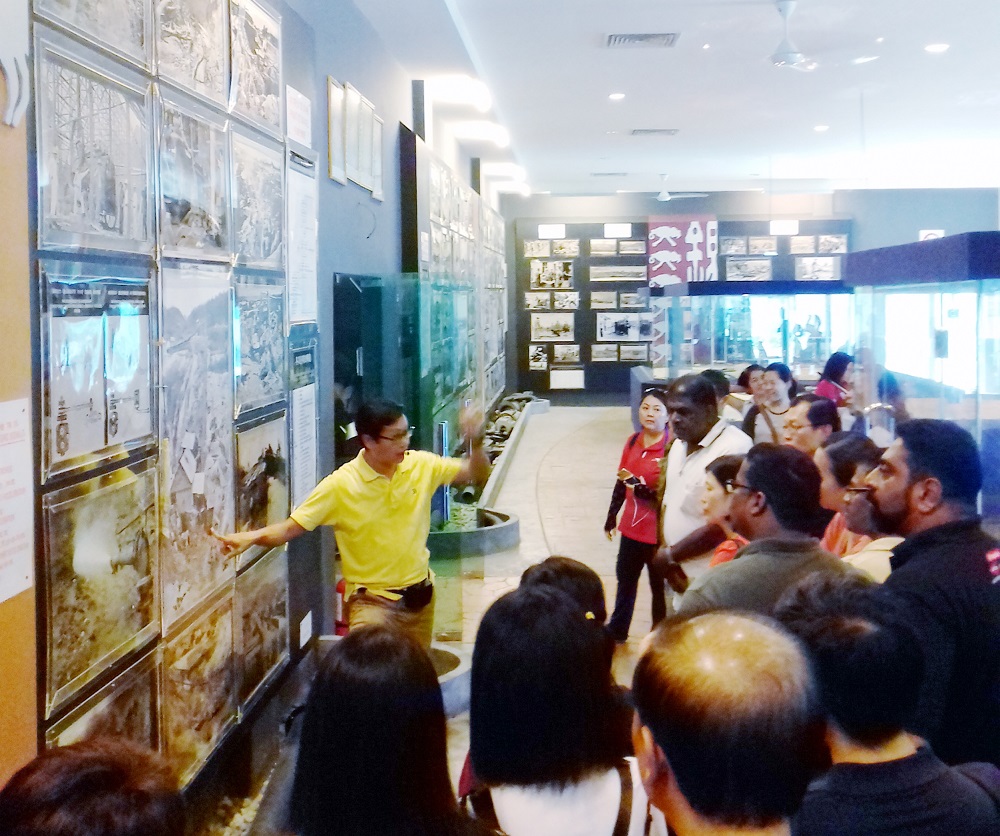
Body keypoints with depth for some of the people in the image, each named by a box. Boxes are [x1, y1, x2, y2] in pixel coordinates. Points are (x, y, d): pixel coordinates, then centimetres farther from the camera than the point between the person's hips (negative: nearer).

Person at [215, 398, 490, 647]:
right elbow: (290, 528, -17)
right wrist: (250, 537, -36)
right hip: (373, 602, -5)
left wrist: (475, 442, -15)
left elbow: (476, 474, 6)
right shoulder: (341, 485, -16)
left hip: (421, 596, 5)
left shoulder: (421, 465, -3)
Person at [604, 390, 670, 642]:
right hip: (632, 527, 7)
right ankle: (617, 631, 38)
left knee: (659, 586, 9)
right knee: (625, 579, 21)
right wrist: (611, 517, 19)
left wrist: (636, 484, -32)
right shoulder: (633, 442, 2)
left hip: (658, 532, -7)